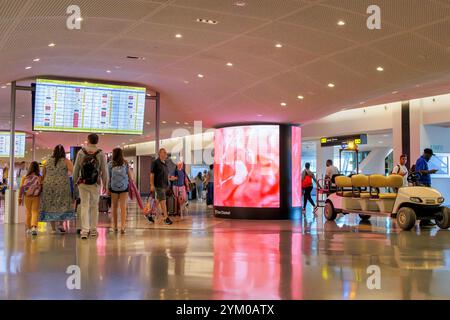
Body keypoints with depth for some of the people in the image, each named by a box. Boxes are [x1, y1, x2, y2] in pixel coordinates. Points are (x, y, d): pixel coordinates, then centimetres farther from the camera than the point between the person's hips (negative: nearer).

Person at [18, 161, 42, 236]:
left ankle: (29, 228, 26)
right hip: (36, 197, -2)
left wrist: (20, 198, 4)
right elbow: (42, 187, -7)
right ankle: (34, 227, -20)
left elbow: (21, 187, -2)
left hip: (27, 197, 2)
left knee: (28, 213, 16)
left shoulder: (24, 177, 0)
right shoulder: (39, 177, -5)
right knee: (35, 212, 0)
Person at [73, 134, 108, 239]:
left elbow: (76, 168, 1)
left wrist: (75, 181, 13)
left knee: (84, 206, 5)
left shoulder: (81, 152, -3)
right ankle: (93, 230, 18)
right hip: (95, 184, 0)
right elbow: (104, 171, -4)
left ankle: (85, 230, -3)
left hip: (82, 183, 0)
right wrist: (105, 184, 6)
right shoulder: (101, 154, -6)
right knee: (94, 206, 12)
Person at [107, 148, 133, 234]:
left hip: (113, 187, 0)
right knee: (123, 207, 1)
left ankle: (114, 226, 21)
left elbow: (109, 178, 0)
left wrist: (108, 189, 8)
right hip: (124, 187, 0)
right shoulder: (125, 164, 2)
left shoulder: (110, 164, -1)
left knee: (114, 207, 12)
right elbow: (131, 178, 5)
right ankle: (122, 226, -10)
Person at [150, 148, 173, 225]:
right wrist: (152, 185, -16)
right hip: (158, 185, -8)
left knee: (158, 201, 13)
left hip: (165, 185, 8)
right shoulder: (155, 163, -8)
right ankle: (166, 218, -6)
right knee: (163, 201, -9)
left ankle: (149, 214, 25)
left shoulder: (165, 163, 14)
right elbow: (152, 174, -10)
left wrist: (168, 184, 17)